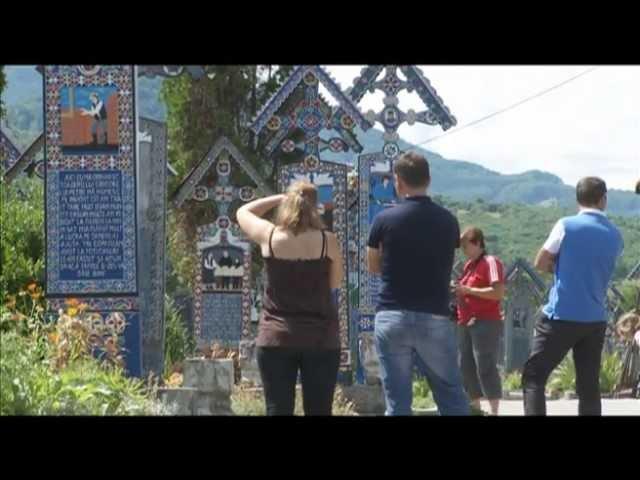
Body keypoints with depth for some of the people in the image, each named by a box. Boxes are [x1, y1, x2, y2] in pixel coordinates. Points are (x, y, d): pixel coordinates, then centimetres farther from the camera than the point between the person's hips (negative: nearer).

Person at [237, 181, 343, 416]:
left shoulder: (270, 237, -4)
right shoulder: (327, 241, -6)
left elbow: (243, 212, 15)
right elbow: (335, 282, 8)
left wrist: (279, 198, 14)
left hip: (276, 338, 0)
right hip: (321, 339, 0)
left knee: (278, 411, 1)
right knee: (319, 411, 4)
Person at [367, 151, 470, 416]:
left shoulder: (385, 219, -4)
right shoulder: (447, 220, 3)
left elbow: (374, 267, 9)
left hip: (392, 317, -1)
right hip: (436, 318, 2)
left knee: (397, 402, 2)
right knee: (452, 398, 9)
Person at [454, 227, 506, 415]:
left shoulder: (490, 262, -7)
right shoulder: (469, 265, 17)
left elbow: (498, 293, -18)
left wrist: (468, 290, -17)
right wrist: (458, 291, 9)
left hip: (485, 323, -9)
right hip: (466, 323, 9)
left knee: (485, 367, -13)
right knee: (466, 368, 9)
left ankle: (494, 411, -13)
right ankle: (475, 409, 17)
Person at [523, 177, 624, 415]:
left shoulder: (566, 225, -6)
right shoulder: (615, 236, 8)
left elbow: (541, 263, 1)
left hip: (562, 316, -4)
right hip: (595, 320, 4)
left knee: (533, 377, -1)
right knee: (589, 386, 8)